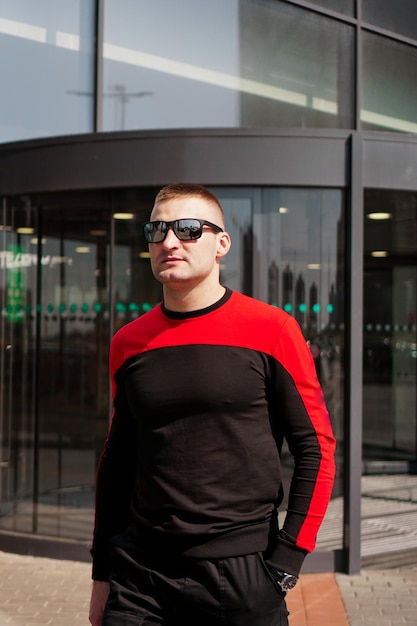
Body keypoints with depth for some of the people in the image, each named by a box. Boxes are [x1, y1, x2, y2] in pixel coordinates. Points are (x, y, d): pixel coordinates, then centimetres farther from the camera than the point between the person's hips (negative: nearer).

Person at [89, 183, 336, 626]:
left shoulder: (271, 329, -5)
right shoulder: (128, 342, 6)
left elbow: (316, 450, -5)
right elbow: (117, 461, 12)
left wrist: (284, 565, -9)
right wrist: (102, 574, 11)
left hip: (243, 573, -3)